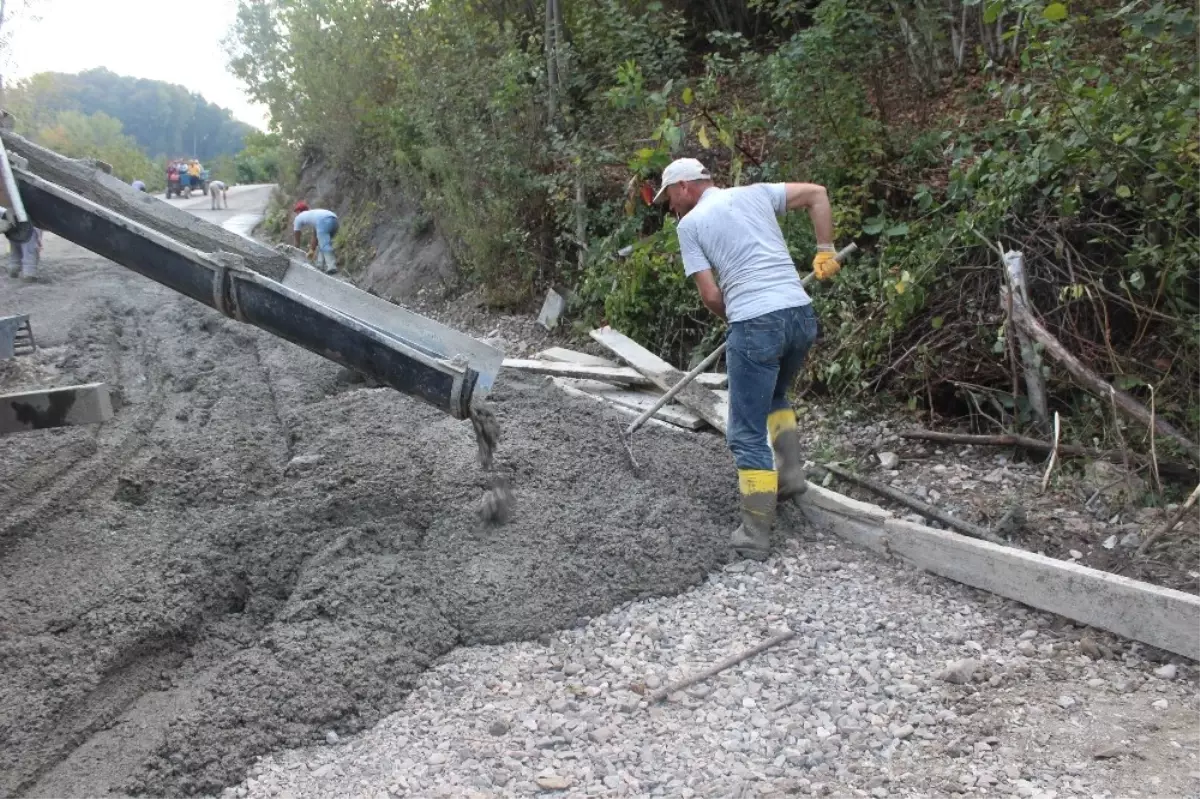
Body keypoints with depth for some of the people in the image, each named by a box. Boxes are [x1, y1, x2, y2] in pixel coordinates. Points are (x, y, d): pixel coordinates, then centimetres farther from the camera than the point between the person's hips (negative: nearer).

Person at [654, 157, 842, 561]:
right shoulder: (755, 193, 18)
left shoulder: (689, 224, 5)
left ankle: (756, 534, 4)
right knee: (774, 395, 33)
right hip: (801, 314, 6)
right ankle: (791, 471, 20)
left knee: (748, 435, 3)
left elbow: (710, 295, 0)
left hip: (755, 324, -6)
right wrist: (825, 250, 15)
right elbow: (817, 193, 16)